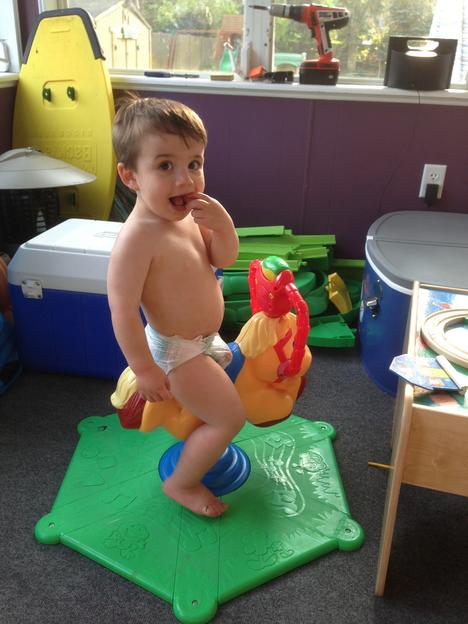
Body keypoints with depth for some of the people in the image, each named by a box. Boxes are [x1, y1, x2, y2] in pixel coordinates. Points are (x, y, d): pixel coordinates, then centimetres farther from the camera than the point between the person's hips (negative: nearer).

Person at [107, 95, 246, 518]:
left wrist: (223, 225, -20)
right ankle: (182, 483, 17)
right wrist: (145, 370, -23)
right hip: (176, 351, -9)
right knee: (230, 417, -5)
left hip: (204, 339, 9)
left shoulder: (189, 214, -6)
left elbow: (225, 258, 1)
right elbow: (123, 310, -30)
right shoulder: (138, 237, -32)